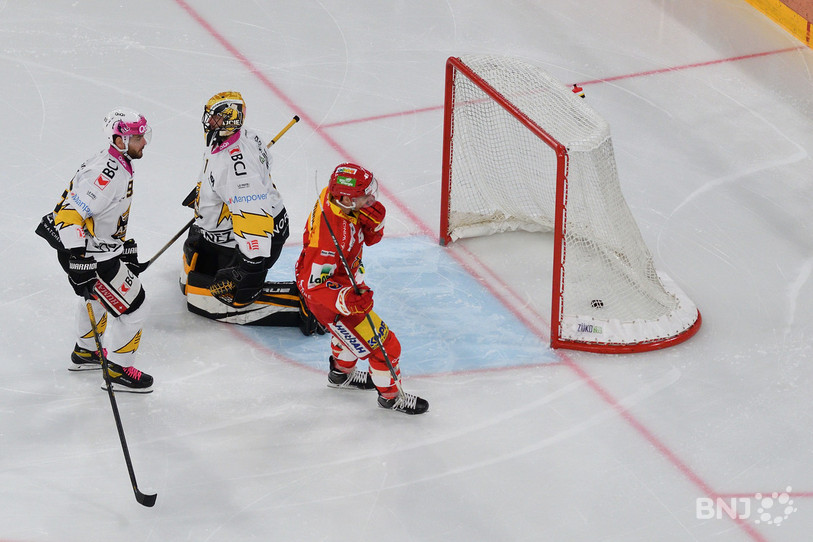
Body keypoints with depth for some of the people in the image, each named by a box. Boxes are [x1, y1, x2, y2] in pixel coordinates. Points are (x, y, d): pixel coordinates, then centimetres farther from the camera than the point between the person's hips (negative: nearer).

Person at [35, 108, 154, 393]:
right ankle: (118, 371, 9)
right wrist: (79, 262, -35)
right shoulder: (106, 174, -28)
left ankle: (85, 352, 49)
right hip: (88, 252, -11)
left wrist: (126, 248, 27)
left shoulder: (119, 164, 5)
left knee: (100, 295, 31)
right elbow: (70, 214, -33)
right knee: (132, 306, -3)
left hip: (103, 244, 11)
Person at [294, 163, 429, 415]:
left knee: (351, 327, 35)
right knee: (384, 345, 1)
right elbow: (315, 285, -33)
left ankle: (341, 373, 60)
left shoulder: (336, 196, -15)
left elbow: (370, 238, 0)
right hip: (327, 295, -9)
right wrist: (348, 300, -46)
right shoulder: (328, 235, -41)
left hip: (345, 280, 9)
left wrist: (374, 221, -22)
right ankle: (391, 395, 26)